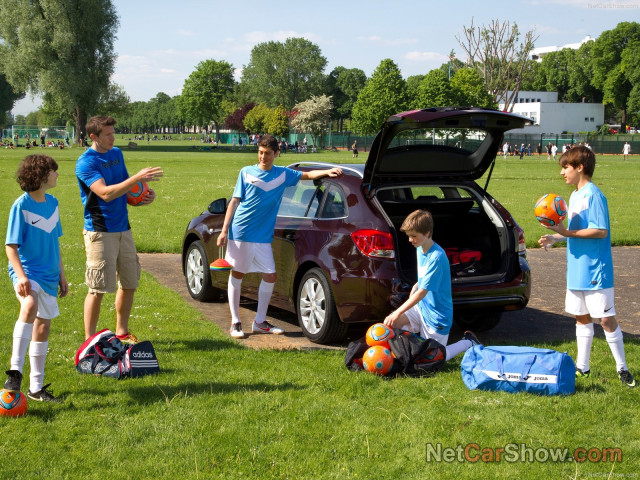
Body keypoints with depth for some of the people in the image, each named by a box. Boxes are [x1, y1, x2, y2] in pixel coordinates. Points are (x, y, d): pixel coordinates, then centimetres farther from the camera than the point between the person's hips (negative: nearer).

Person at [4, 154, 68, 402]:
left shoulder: (52, 203, 8)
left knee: (43, 326, 12)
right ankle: (15, 370, -33)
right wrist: (21, 276, -25)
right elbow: (11, 246, -13)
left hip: (48, 275, 7)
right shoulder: (21, 205, -12)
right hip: (26, 272, -7)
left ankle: (36, 387, 24)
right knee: (30, 306, -36)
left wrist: (61, 274, 20)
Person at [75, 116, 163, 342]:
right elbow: (106, 193, -26)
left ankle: (122, 332, 28)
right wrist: (138, 178, -30)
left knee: (129, 284, 13)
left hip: (123, 229, 8)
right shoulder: (86, 162, -13)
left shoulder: (116, 153, 12)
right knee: (98, 289, -4)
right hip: (100, 232, -8)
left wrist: (145, 195, -1)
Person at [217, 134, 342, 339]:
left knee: (270, 276, 2)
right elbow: (234, 202, 2)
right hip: (241, 231, -3)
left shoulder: (283, 174, 8)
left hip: (263, 236, 3)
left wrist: (328, 172, -7)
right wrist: (224, 230, -3)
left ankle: (260, 322, 17)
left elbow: (307, 175, 14)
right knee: (236, 274, 3)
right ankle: (235, 323, 11)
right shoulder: (247, 172, 2)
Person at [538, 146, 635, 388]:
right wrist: (555, 238, 4)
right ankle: (582, 366, 23)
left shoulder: (593, 195, -17)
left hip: (596, 272, -9)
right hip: (576, 271, 9)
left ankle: (622, 368, 8)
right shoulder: (574, 196, 11)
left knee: (606, 319, -3)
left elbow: (601, 231, -22)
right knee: (581, 317, 14)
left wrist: (567, 232, -22)